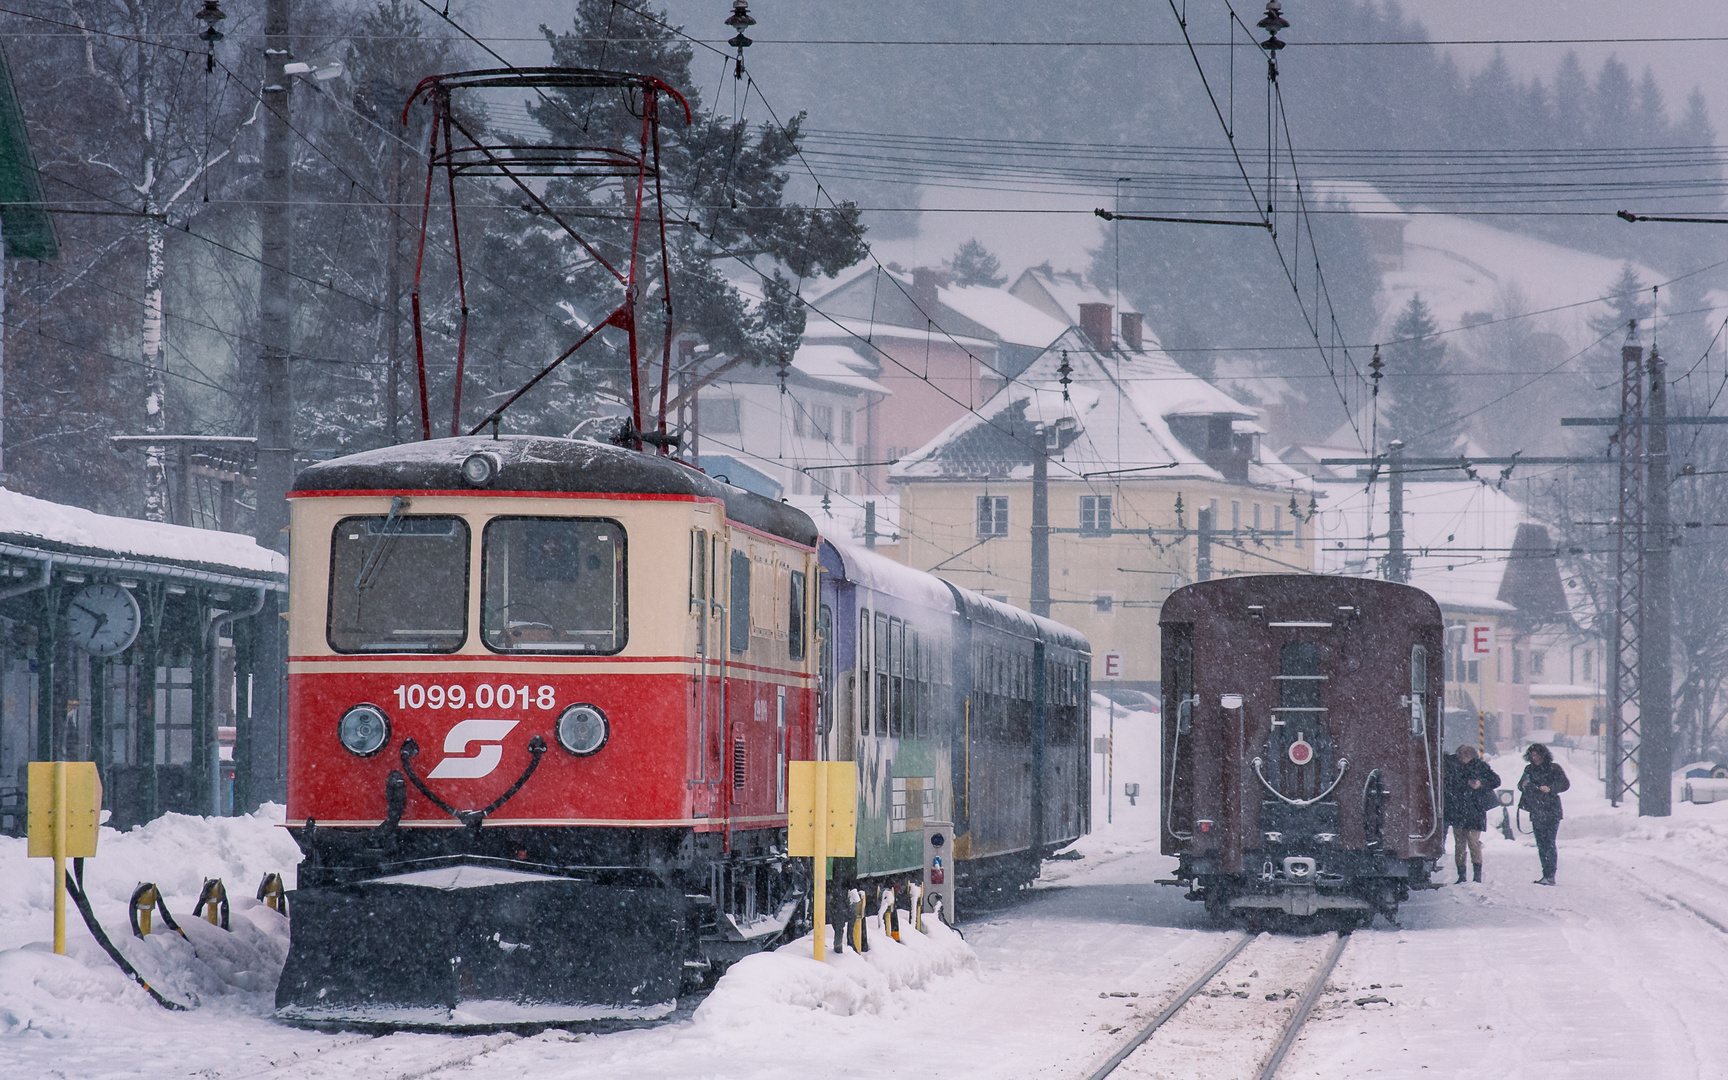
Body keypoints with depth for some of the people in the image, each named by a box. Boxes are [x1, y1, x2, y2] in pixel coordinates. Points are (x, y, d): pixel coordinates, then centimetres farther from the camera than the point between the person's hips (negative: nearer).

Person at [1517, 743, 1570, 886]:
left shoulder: (1553, 769, -2)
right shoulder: (1529, 769, 14)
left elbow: (1565, 783, -7)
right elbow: (1521, 785, 22)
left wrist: (1550, 788, -21)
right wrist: (1523, 785, -2)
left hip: (1551, 812, -6)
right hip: (1536, 813, 6)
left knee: (1549, 844, -12)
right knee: (1541, 845, 6)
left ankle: (1550, 876, -14)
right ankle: (1546, 874, 12)